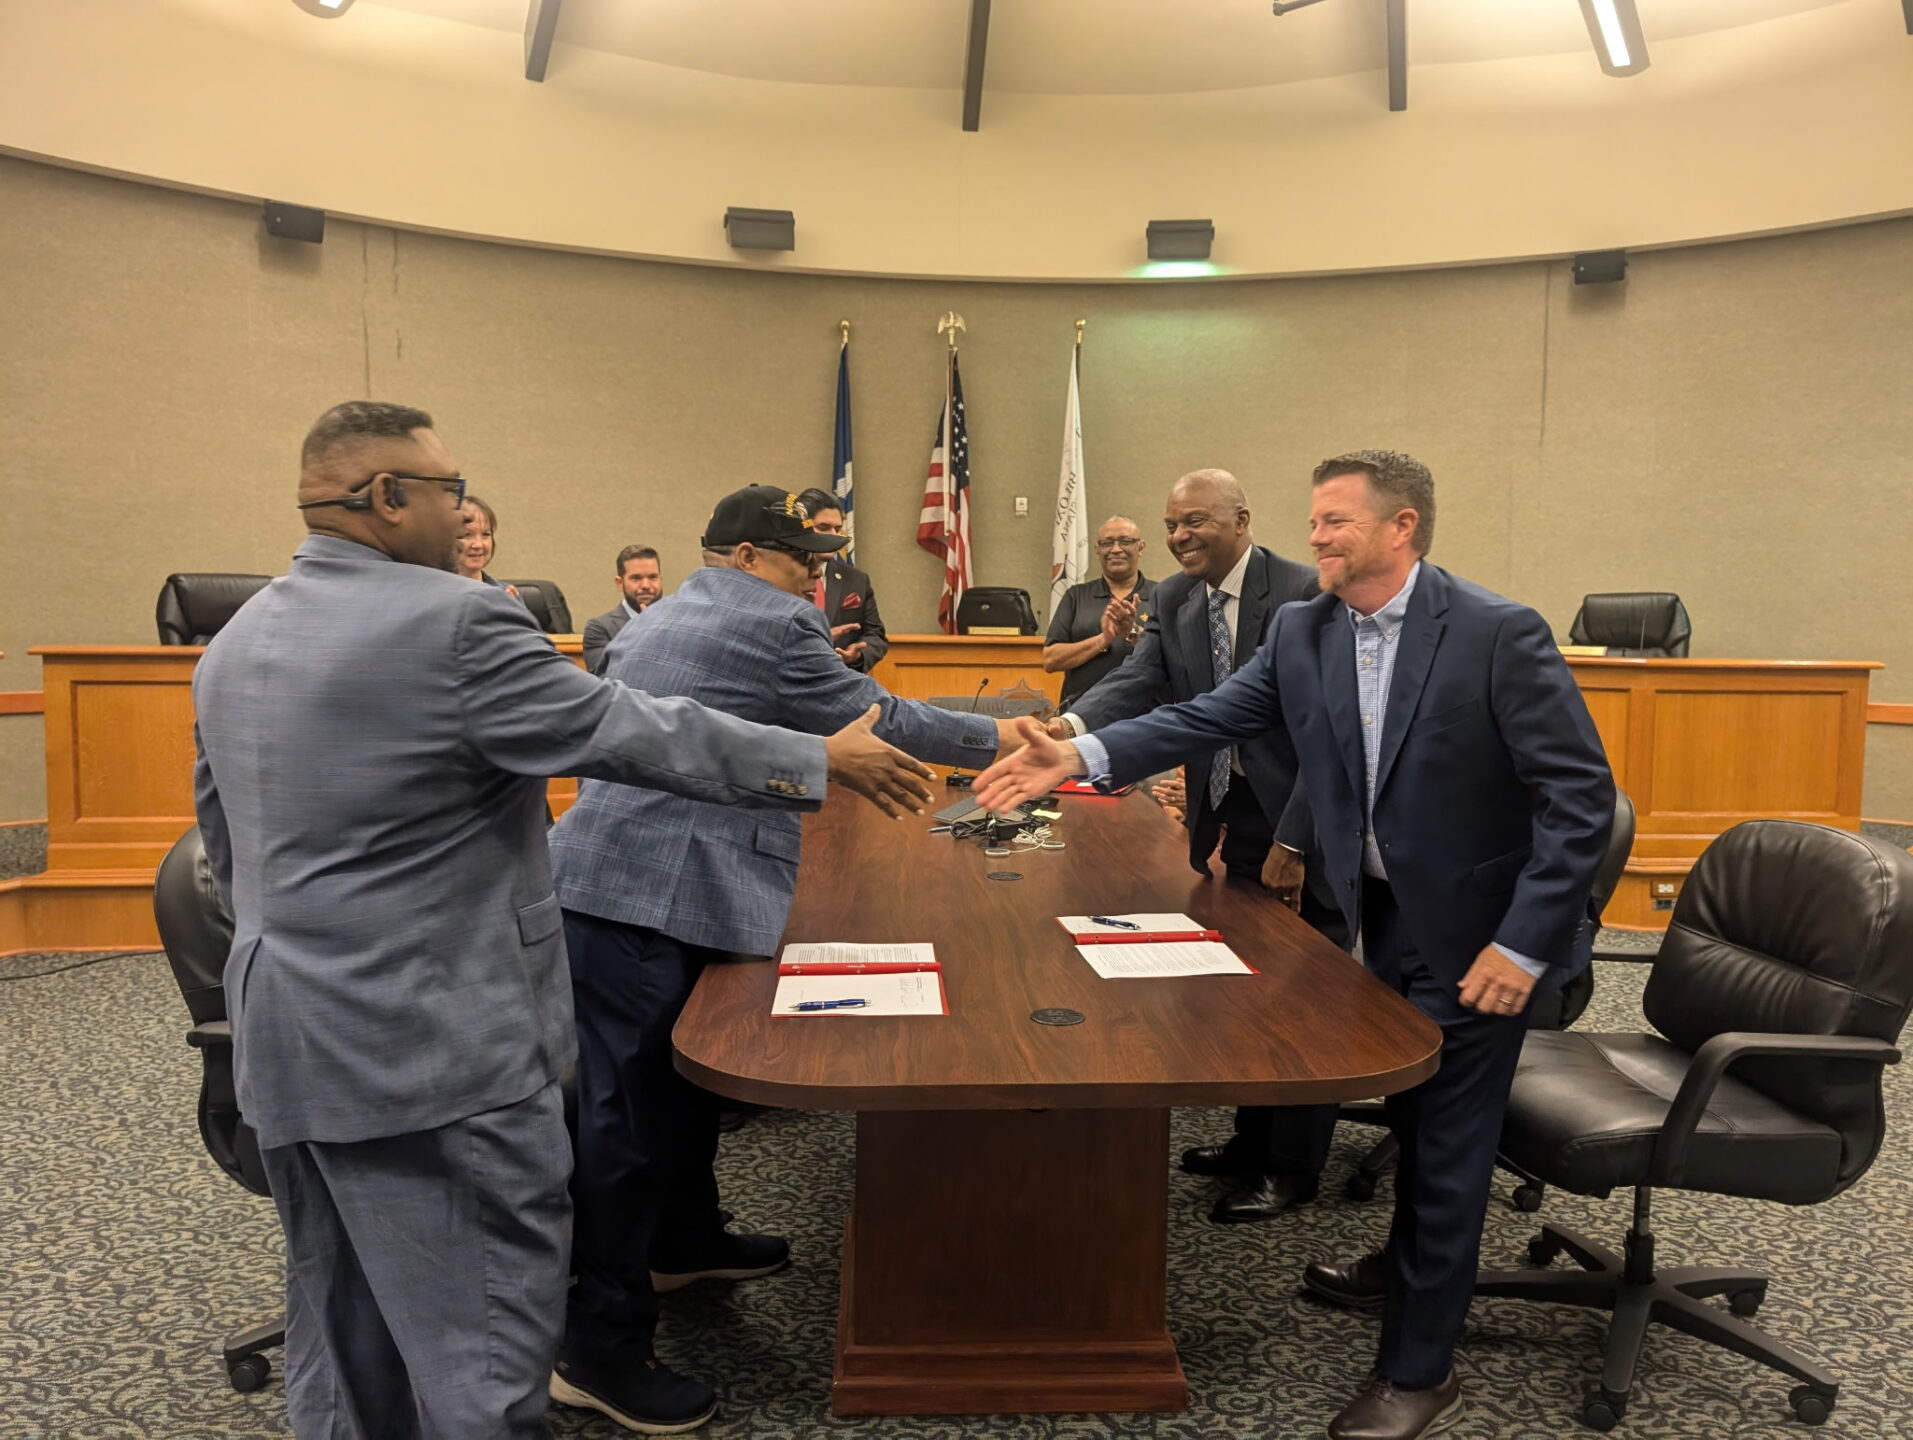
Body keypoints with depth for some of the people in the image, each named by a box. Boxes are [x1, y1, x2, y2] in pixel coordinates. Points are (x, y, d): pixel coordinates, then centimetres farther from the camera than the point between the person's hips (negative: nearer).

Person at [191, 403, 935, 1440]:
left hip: (283, 1040, 9)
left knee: (343, 1324, 22)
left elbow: (228, 852, 16)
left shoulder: (231, 647, 9)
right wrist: (823, 759, -5)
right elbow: (639, 733, -15)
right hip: (438, 1042, -9)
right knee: (486, 1331, 6)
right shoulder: (452, 622, -18)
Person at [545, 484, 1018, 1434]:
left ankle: (684, 1240, 38)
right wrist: (999, 739, 6)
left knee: (687, 1070, 21)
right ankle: (598, 1348, 3)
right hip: (644, 899, -10)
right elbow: (874, 719, -5)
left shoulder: (653, 623, 21)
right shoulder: (773, 625, -8)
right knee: (632, 1108, -5)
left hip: (608, 880, 10)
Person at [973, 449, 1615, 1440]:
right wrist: (1081, 754, -20)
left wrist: (1523, 943, -23)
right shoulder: (1303, 632, -3)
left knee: (1448, 1137, 5)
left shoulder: (1500, 634, -21)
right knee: (1411, 1114, 24)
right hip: (1384, 912, 6)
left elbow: (1582, 796, -20)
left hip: (1480, 927, -5)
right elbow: (1209, 717, -7)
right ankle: (1409, 1270, 50)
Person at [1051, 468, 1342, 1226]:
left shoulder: (1305, 594, -16)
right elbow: (1138, 680, -7)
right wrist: (1071, 725, -29)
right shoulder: (1174, 601, 5)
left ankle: (1292, 1169, 20)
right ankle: (1254, 1140, 34)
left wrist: (1293, 840, -19)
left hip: (1307, 819, -6)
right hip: (1231, 814, 7)